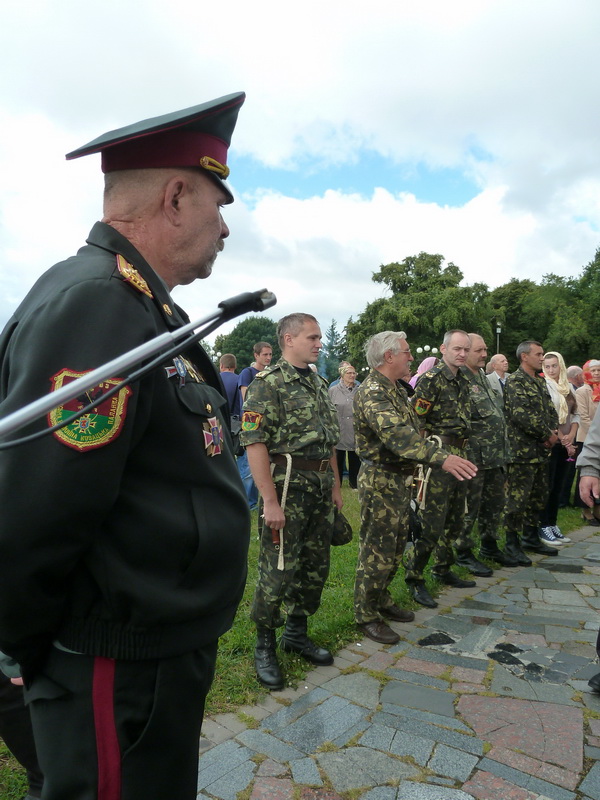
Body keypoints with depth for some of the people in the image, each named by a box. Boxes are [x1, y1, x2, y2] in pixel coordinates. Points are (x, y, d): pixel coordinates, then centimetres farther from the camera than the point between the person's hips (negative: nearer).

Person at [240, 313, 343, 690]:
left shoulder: (319, 383, 14)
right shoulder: (268, 383, -11)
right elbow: (254, 443, -17)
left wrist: (335, 486, 16)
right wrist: (270, 501, -20)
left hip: (321, 486, 8)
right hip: (288, 485, -8)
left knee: (315, 567, 15)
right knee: (278, 570, 1)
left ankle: (297, 633, 35)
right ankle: (265, 647, 21)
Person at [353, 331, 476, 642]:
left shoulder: (396, 389, 12)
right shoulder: (372, 392, -22)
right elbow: (396, 433, -37)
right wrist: (441, 458, -46)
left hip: (400, 479, 10)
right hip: (380, 480, -10)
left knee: (395, 547, 19)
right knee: (377, 552, 1)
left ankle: (382, 601, 35)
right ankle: (366, 615, 16)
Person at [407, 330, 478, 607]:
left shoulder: (463, 382, 14)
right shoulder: (430, 379, -12)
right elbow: (416, 422, -16)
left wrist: (463, 453, 18)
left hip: (460, 456, 9)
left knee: (454, 520, 17)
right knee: (431, 521, -6)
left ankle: (443, 569, 32)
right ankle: (414, 579, 6)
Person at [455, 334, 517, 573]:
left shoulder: (483, 377, 16)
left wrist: (502, 450, 20)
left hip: (496, 456, 9)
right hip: (474, 457, -9)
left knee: (494, 503, 18)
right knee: (469, 506, 2)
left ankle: (489, 546, 34)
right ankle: (464, 553, 15)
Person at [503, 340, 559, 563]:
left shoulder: (540, 381, 17)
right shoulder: (515, 381, -11)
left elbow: (551, 410, 16)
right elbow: (522, 414, -21)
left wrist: (553, 431, -3)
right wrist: (547, 435, -14)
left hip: (541, 450, 9)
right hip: (522, 450, -9)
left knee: (538, 497, 17)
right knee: (517, 499, -4)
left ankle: (531, 537, 30)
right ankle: (512, 544, 7)